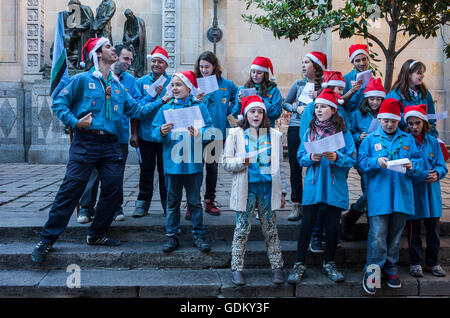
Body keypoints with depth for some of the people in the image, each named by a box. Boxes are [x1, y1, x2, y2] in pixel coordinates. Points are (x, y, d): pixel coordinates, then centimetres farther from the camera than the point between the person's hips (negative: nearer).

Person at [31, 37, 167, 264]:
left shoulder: (118, 86, 18)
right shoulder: (82, 80, 2)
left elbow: (135, 110, 16)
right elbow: (59, 103, 0)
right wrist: (75, 122, -13)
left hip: (110, 144, 5)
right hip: (85, 142, -5)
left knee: (113, 190, 3)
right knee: (71, 189, -7)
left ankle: (97, 235, 20)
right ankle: (47, 239, 5)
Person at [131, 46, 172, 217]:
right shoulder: (142, 82, 7)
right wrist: (134, 134, -2)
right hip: (146, 134, 1)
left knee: (165, 169, 5)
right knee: (146, 169, 7)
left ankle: (167, 203, 18)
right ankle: (143, 203, 17)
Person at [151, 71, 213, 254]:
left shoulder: (199, 107, 2)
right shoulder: (165, 109, 7)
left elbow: (209, 130, -5)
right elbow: (155, 133, 4)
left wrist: (199, 133, -24)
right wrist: (161, 132, -17)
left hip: (193, 164, -2)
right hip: (172, 163, 2)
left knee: (195, 201, 8)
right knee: (172, 202, 10)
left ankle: (198, 235, 18)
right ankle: (172, 236, 20)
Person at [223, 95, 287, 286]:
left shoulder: (274, 135, 10)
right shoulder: (235, 134, 4)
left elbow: (280, 166, 12)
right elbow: (226, 163, 0)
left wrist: (282, 191, 9)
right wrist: (242, 161, -19)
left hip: (268, 187, 2)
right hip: (246, 188, -1)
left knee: (270, 229, 7)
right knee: (242, 229, 2)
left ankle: (277, 267, 18)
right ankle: (237, 268, 13)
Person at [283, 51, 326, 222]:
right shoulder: (298, 84, 11)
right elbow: (285, 103, 16)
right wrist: (297, 108, -2)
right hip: (296, 127, 3)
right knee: (295, 166, 2)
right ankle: (297, 205, 9)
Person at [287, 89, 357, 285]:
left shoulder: (343, 132, 1)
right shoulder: (310, 131, 7)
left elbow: (352, 159, -2)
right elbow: (300, 157, 6)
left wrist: (336, 157, -19)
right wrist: (312, 157, -14)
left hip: (335, 186, -1)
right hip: (313, 185, 1)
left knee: (332, 226, 7)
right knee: (307, 224, 1)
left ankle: (329, 264, 25)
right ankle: (299, 264, 12)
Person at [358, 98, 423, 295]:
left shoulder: (408, 139, 14)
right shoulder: (370, 139, 7)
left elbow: (419, 162, 11)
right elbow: (361, 163, 1)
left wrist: (412, 166, -11)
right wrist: (377, 162, -16)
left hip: (402, 195, 3)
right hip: (379, 195, -3)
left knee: (396, 234, 10)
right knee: (378, 234, -8)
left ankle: (390, 269, 24)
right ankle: (371, 272, 1)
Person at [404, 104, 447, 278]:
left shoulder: (433, 142, 7)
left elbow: (442, 166, 8)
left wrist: (436, 173, -14)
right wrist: (424, 175, -17)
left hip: (431, 192, 3)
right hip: (412, 192, -3)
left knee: (433, 229, 10)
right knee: (413, 230, 5)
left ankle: (433, 262, 26)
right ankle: (415, 263, 20)